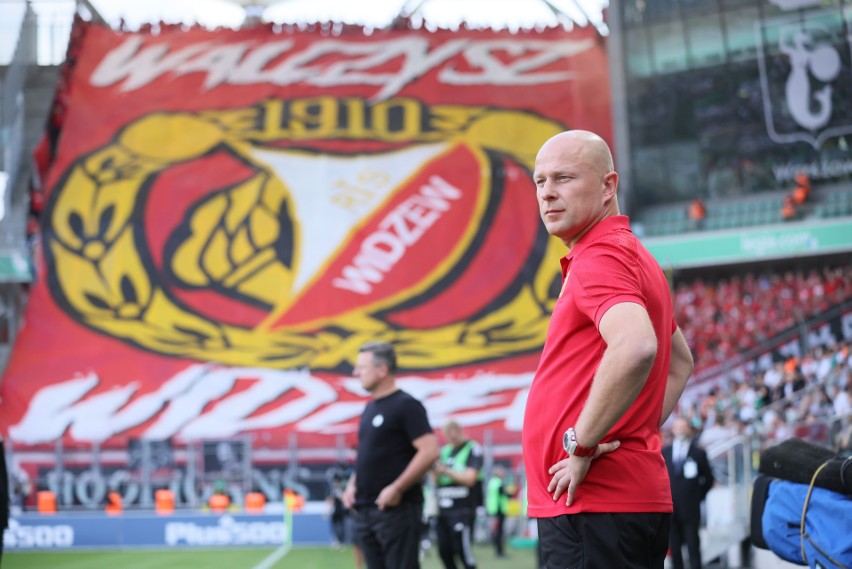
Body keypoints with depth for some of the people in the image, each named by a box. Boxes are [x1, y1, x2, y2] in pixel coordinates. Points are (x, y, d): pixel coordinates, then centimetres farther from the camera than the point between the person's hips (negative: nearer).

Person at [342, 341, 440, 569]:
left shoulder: (406, 405, -10)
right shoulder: (370, 408, 16)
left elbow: (429, 451, -18)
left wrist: (396, 489, -20)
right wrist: (352, 484, 10)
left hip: (396, 509, -9)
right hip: (365, 511, 9)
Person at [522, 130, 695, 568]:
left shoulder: (599, 257, -12)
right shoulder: (633, 256, 21)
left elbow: (635, 347, -32)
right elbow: (680, 361, 33)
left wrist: (582, 445, -22)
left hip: (592, 505, -10)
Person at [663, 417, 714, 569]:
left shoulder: (698, 453, 1)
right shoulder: (664, 453, 7)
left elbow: (708, 479, 7)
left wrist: (699, 496, 4)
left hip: (690, 508, -2)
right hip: (670, 507, 2)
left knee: (693, 547, -3)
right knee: (674, 548, 5)